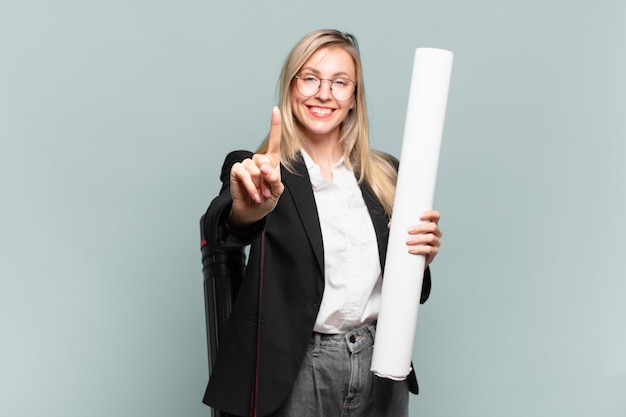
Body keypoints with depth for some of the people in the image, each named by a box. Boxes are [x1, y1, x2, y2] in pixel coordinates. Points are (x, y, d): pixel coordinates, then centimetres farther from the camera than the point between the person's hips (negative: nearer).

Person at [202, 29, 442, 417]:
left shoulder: (385, 174, 4)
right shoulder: (256, 172, -5)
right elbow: (221, 230, -27)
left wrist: (420, 257, -10)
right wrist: (249, 209, -47)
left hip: (380, 368, 4)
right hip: (294, 375, -3)